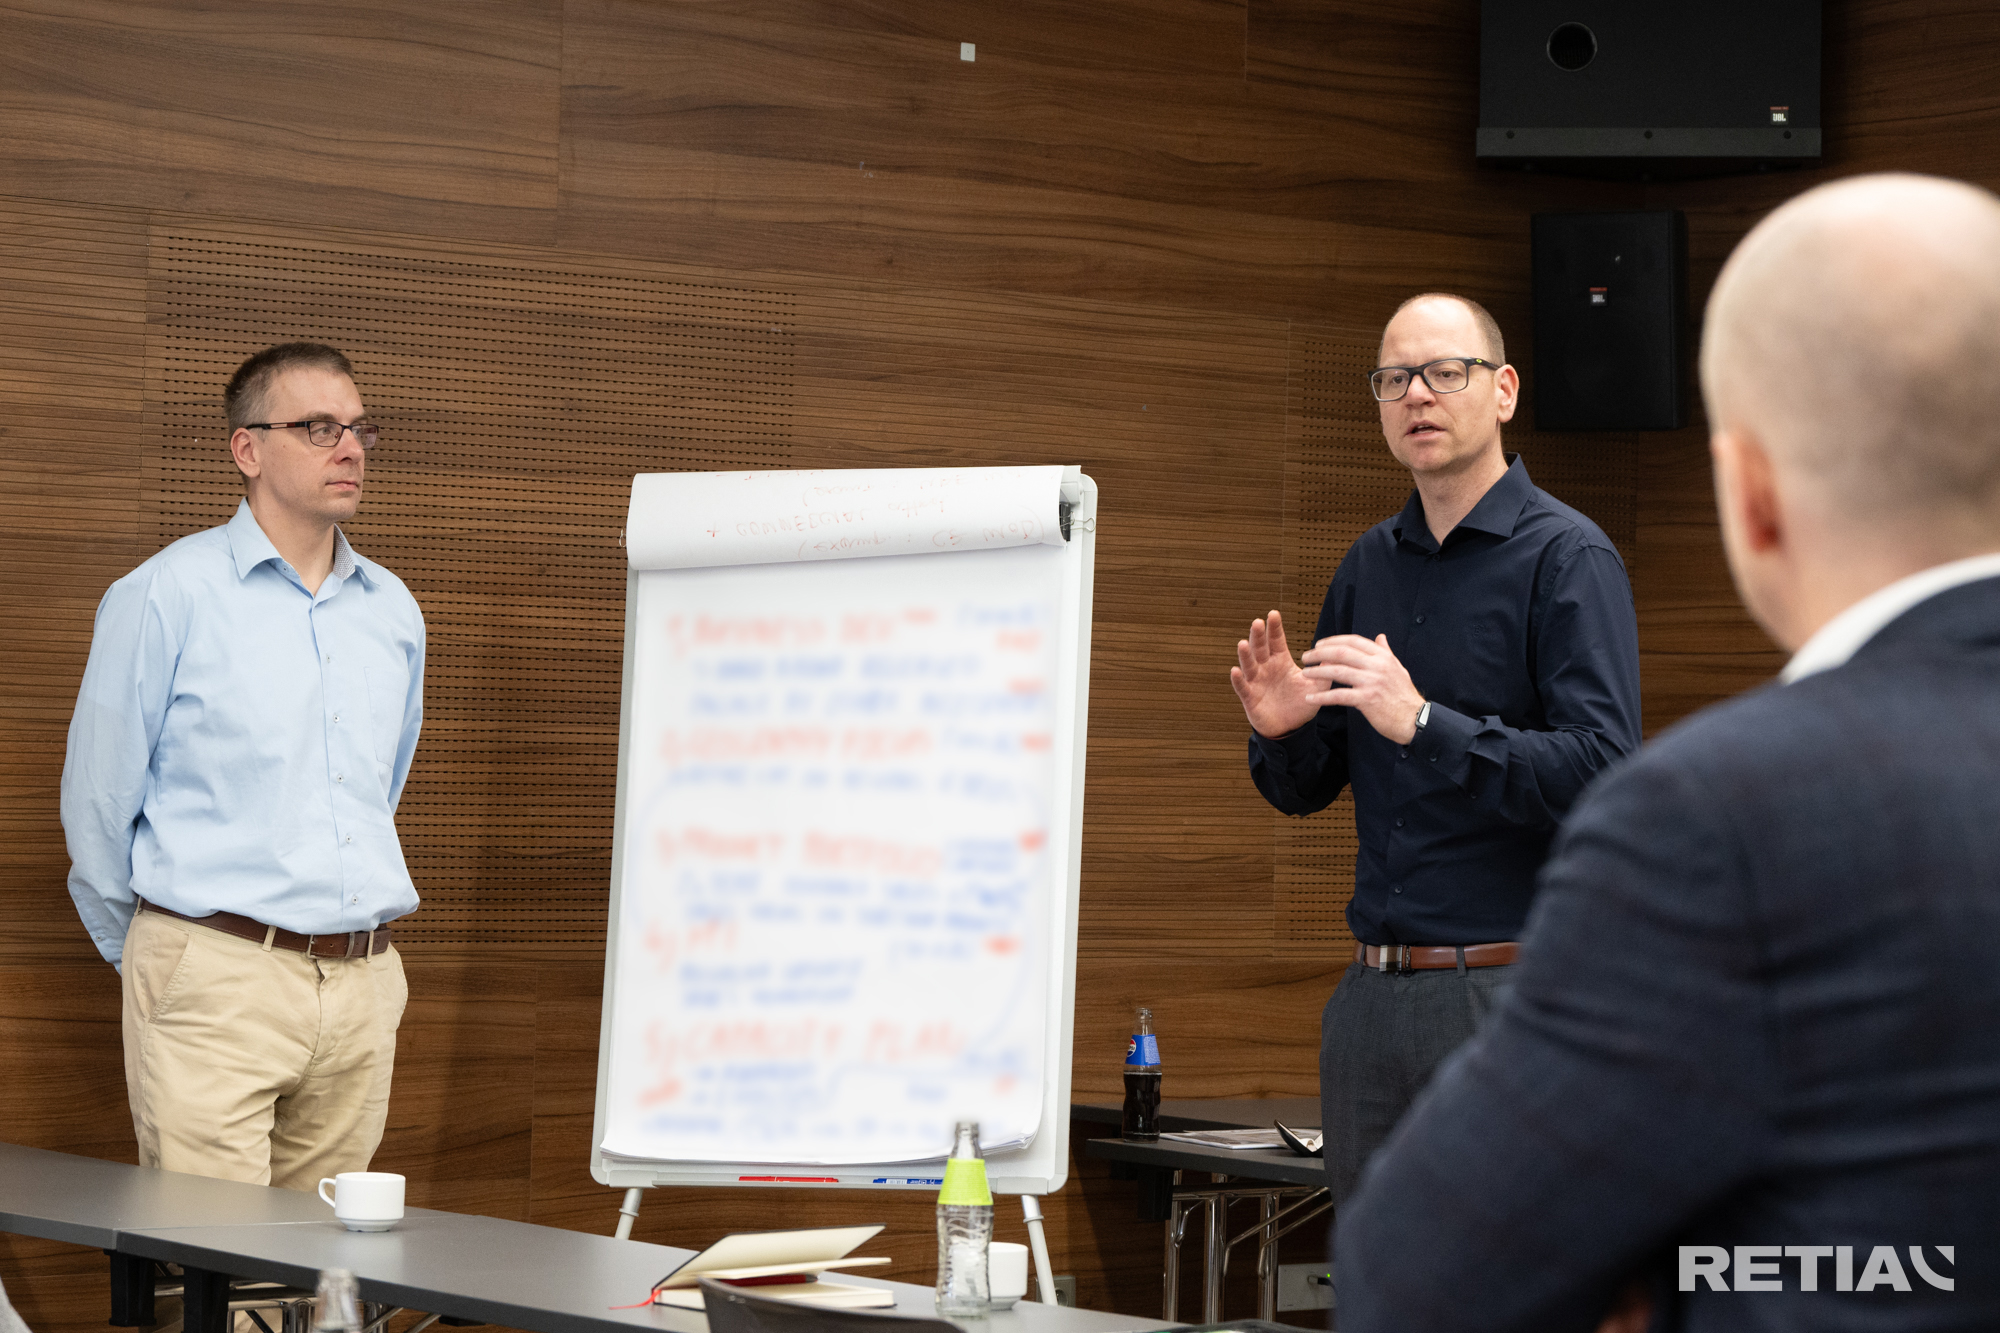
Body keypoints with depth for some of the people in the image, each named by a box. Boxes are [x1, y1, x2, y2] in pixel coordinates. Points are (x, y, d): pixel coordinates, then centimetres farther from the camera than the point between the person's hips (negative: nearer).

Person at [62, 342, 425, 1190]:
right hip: (216, 987, -5)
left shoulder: (394, 610, 13)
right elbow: (97, 802, 2)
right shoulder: (167, 597, -4)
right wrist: (148, 954, 11)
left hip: (365, 990, 5)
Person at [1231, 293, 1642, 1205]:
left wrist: (1424, 724, -25)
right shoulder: (1369, 565, 14)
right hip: (1372, 992, 7)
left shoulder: (1566, 557, -6)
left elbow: (1603, 773, -18)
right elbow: (1302, 791, 19)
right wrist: (1279, 732, -4)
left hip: (1510, 991, -6)